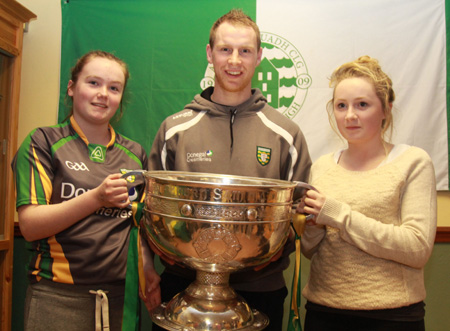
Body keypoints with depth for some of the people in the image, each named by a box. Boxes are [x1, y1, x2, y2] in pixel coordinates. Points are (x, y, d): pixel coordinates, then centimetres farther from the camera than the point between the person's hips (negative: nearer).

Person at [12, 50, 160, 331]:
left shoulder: (135, 154, 8)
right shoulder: (43, 143, -2)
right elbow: (30, 226, -11)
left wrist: (148, 267, -3)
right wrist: (97, 198, -24)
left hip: (120, 294, 3)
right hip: (58, 297, -3)